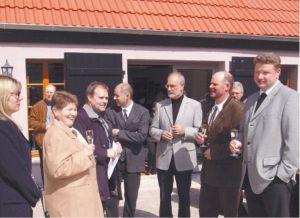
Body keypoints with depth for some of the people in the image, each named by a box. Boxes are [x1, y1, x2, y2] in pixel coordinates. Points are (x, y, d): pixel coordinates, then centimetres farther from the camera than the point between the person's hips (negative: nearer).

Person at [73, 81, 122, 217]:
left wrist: (115, 147, 4)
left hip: (111, 177, 10)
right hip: (96, 179, -10)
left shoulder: (101, 117, 16)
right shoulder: (81, 117, -16)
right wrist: (105, 153, -21)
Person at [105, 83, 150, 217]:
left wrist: (119, 133, -12)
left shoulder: (142, 112, -5)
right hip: (115, 158, 1)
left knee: (131, 197, 12)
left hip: (133, 160, 0)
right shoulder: (110, 111, 1)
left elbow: (141, 136, -15)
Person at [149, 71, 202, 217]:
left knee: (184, 196, 12)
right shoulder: (160, 105, 7)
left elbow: (199, 130, -3)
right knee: (164, 196, 12)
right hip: (164, 158, 2)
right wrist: (160, 134, -14)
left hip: (184, 158, -2)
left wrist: (185, 131, -19)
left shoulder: (194, 105, 0)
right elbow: (152, 129, 7)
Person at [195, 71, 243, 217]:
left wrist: (214, 152, -19)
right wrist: (200, 138, -1)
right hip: (208, 171, 8)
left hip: (227, 172, -8)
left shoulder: (237, 108, -16)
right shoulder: (209, 107, 12)